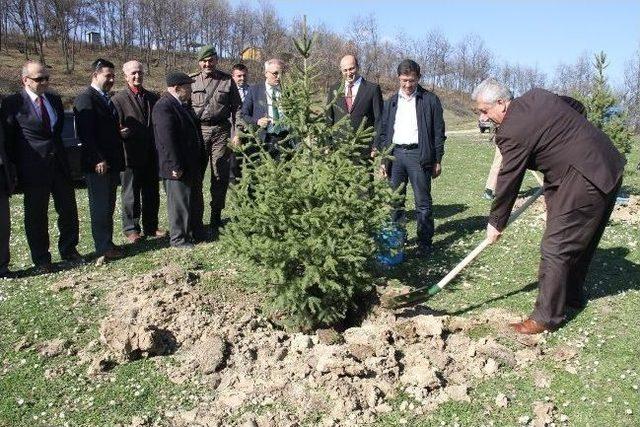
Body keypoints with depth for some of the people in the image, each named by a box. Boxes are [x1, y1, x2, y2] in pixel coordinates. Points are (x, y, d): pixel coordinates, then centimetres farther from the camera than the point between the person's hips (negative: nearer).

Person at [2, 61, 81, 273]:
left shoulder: (55, 100, 9)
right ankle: (41, 260, 17)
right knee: (36, 216, 5)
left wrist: (58, 151, 14)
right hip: (34, 168, -5)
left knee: (68, 210, 10)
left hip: (60, 165, 5)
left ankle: (68, 250, 26)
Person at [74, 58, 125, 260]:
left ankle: (107, 244, 22)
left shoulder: (106, 99, 16)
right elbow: (85, 133, -17)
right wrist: (98, 160, -20)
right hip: (98, 164, -8)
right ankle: (104, 248, 7)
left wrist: (117, 160, 12)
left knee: (108, 206, 13)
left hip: (111, 162, 8)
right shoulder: (85, 98, -10)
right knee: (100, 206, -1)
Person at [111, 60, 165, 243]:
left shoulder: (153, 98, 10)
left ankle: (151, 227, 24)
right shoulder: (118, 99, -5)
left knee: (152, 193, 12)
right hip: (131, 156, -4)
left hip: (151, 155, 5)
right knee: (131, 194, 6)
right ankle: (131, 229, 18)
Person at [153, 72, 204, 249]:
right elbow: (167, 140, -23)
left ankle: (192, 232, 32)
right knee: (179, 202, 2)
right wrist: (175, 166, -23)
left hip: (192, 164, 10)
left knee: (193, 200, 18)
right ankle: (178, 238, 15)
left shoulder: (183, 105, 13)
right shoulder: (163, 107, -18)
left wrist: (200, 158, 18)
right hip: (178, 167, -9)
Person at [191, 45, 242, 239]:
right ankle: (196, 222, 10)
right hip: (197, 131, 0)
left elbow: (237, 107, 9)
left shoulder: (227, 80, 8)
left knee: (220, 177, 3)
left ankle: (215, 221, 14)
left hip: (221, 131, 0)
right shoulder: (192, 81, 8)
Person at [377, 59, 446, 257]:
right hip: (395, 154, 4)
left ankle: (425, 243, 7)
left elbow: (438, 132, 2)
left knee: (422, 202, -1)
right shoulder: (391, 102, 13)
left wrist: (437, 160, -2)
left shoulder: (430, 100, 2)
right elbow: (383, 132, 13)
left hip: (418, 154, -4)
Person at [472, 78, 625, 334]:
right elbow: (576, 108, 20)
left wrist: (496, 223, -1)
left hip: (586, 178, -10)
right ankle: (572, 296, 37)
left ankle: (546, 317, 2)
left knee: (555, 248, -6)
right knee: (579, 241, 21)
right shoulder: (536, 96, 8)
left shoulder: (513, 131, -19)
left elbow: (508, 181, -13)